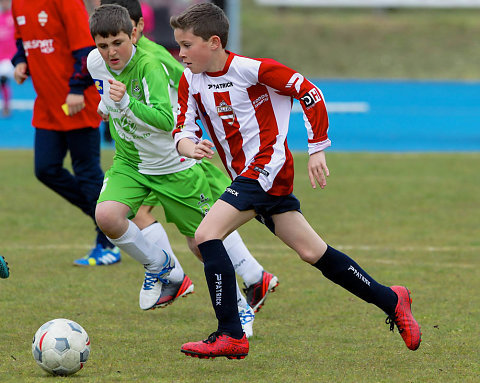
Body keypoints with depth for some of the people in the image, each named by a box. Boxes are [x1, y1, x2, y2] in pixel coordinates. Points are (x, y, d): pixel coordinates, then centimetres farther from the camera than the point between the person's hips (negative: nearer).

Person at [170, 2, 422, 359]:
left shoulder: (251, 69, -14)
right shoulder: (190, 81, 6)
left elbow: (309, 92, -8)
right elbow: (183, 130, 6)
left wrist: (317, 150, -6)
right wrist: (190, 146, -19)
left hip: (269, 166, -8)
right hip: (246, 177, 8)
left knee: (207, 234, -19)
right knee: (313, 252, 11)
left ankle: (231, 336, -18)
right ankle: (390, 300, 23)